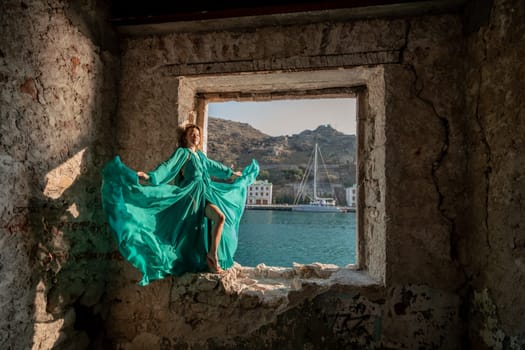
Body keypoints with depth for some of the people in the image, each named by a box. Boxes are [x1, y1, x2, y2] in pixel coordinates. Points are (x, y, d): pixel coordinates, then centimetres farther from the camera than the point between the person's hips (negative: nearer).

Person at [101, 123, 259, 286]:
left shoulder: (200, 155, 21)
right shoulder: (182, 152, 0)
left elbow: (214, 166, 35)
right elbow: (168, 166, -14)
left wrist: (232, 173, 45)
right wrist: (150, 176, -31)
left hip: (205, 192, 7)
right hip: (193, 193, -7)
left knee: (222, 218, -5)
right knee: (220, 217, -19)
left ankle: (210, 257, 1)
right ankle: (212, 256, -7)